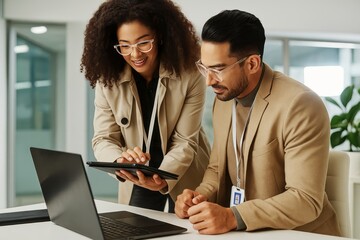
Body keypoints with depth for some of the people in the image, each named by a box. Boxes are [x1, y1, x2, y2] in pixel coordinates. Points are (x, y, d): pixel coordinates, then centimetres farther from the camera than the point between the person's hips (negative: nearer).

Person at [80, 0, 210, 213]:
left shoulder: (190, 75, -19)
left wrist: (163, 179, -39)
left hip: (185, 179, -1)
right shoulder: (107, 79, -13)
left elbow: (184, 142, -19)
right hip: (137, 178, 1)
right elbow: (103, 139, -13)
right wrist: (120, 161, -37)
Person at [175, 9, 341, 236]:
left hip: (297, 234, -5)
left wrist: (232, 217, -29)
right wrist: (201, 195, -6)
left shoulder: (300, 106, -19)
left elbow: (306, 200, -21)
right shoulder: (223, 99, 4)